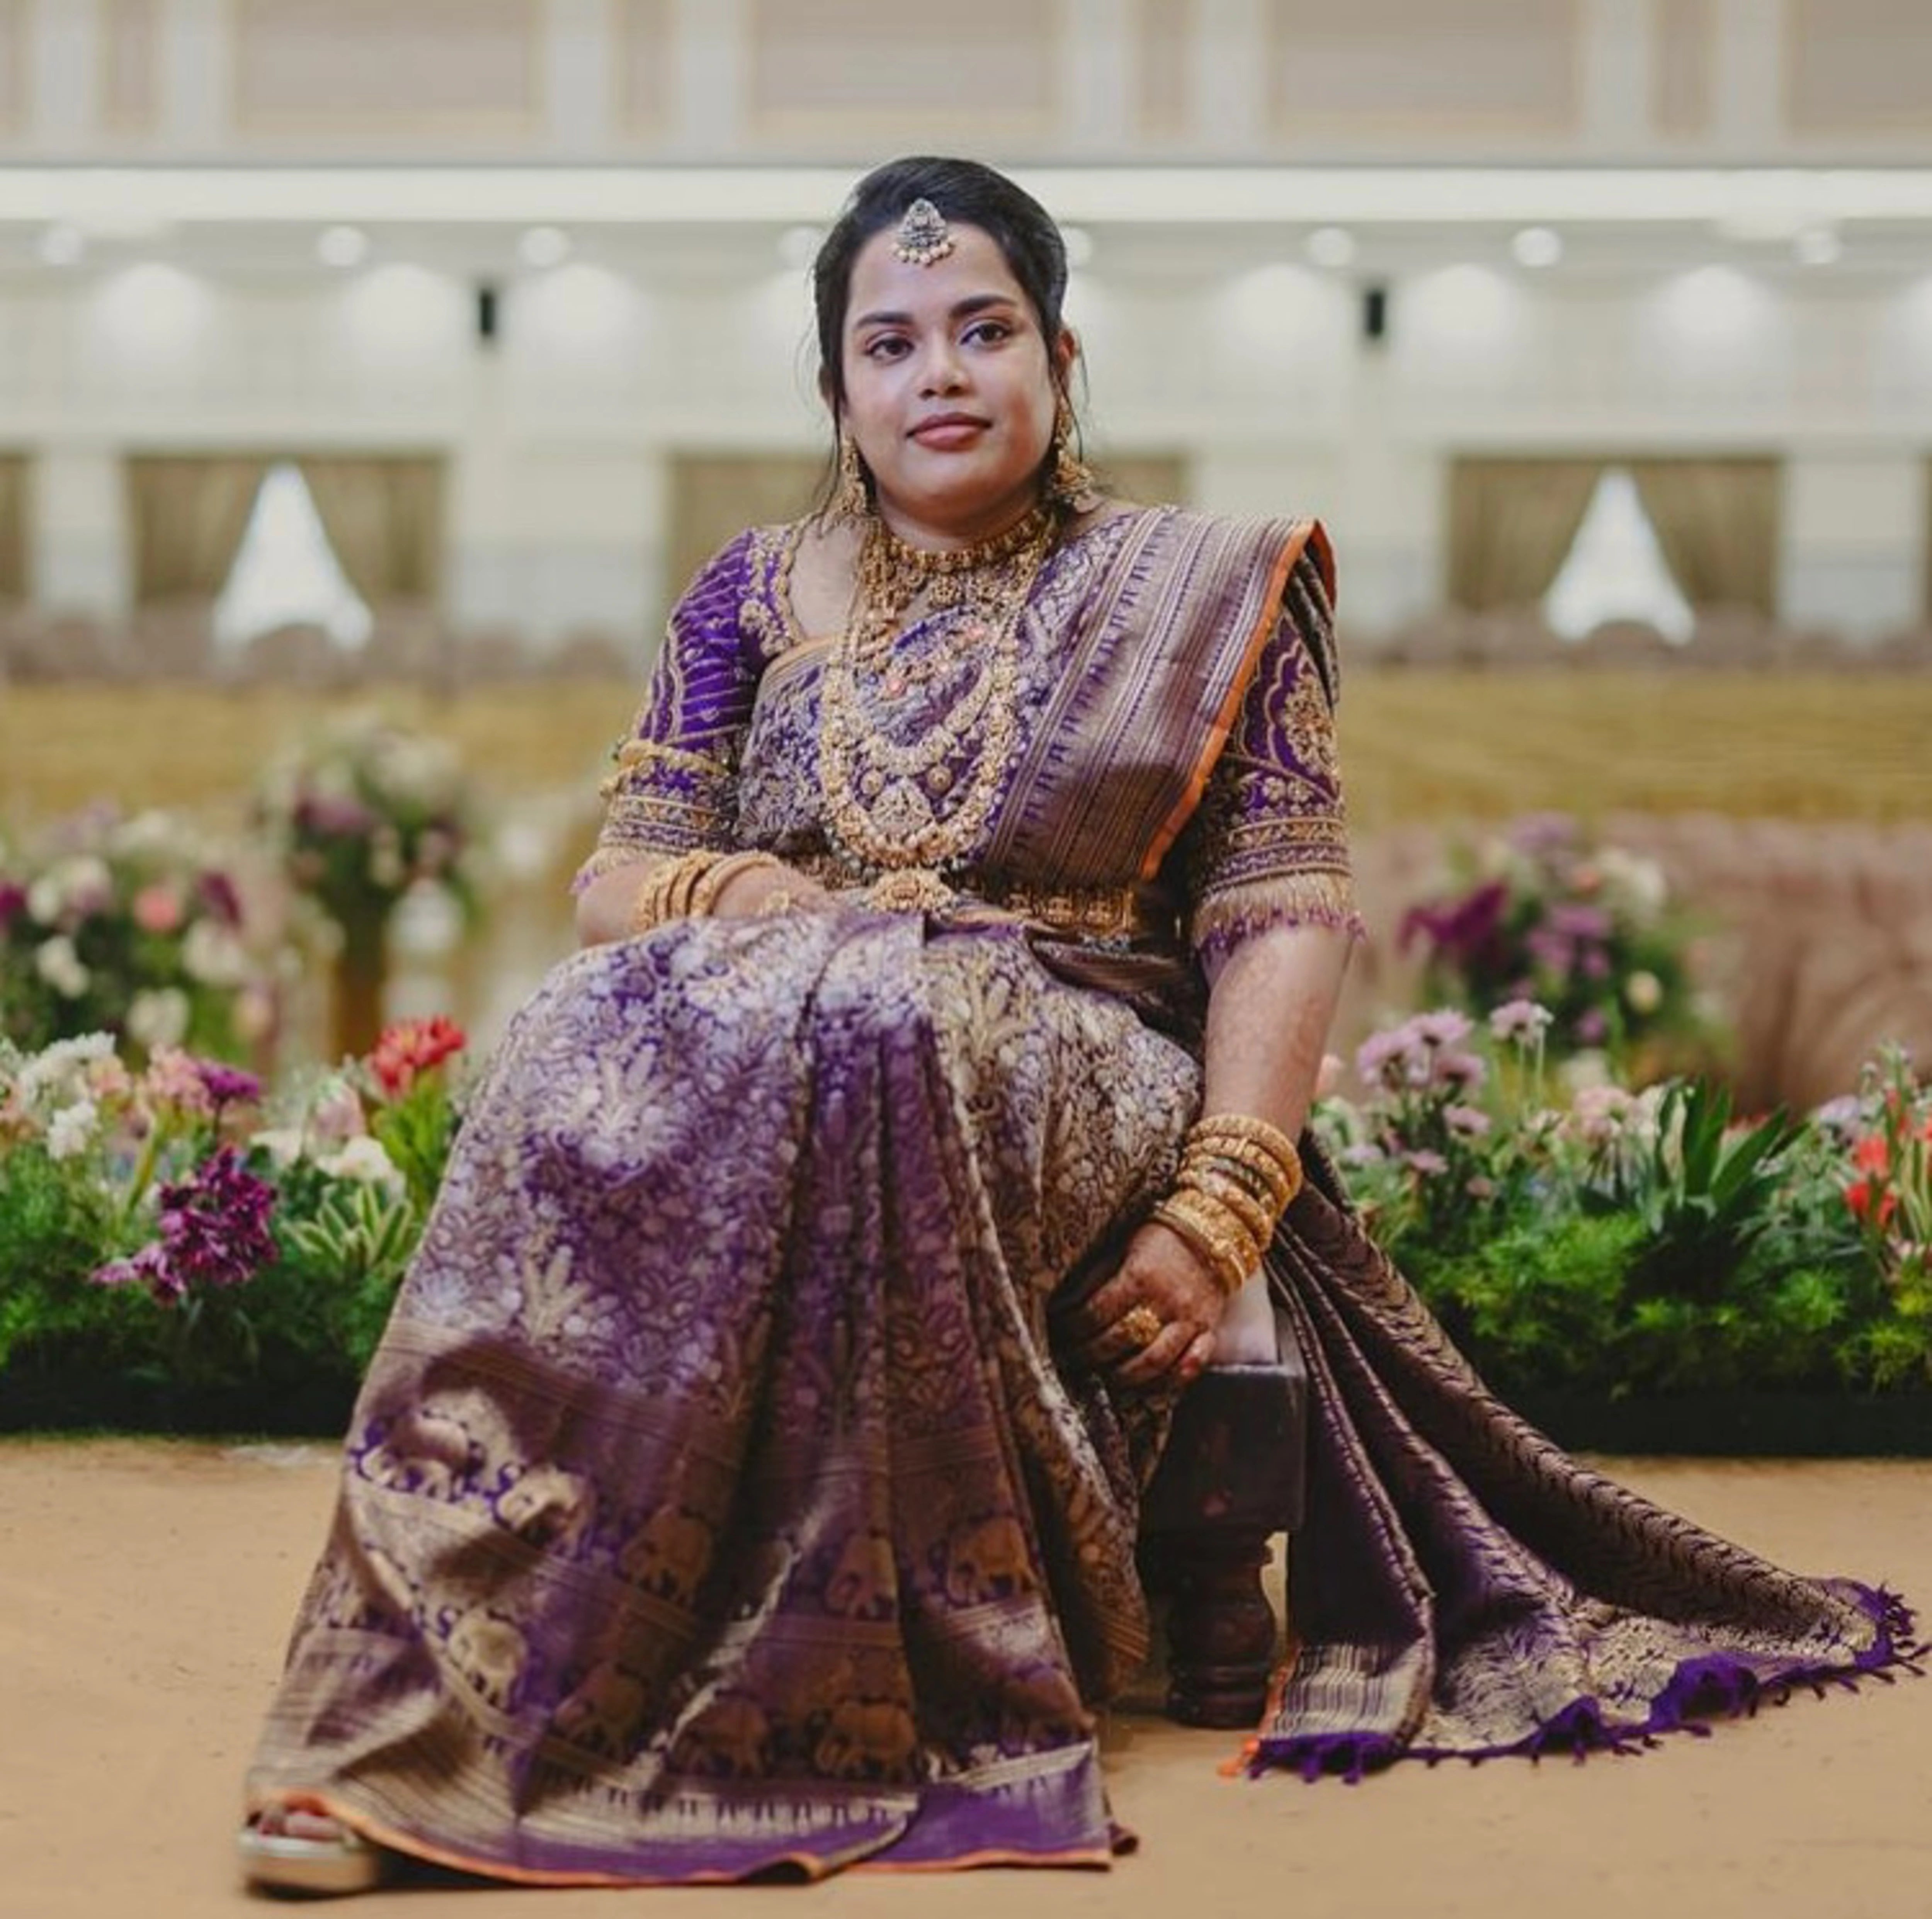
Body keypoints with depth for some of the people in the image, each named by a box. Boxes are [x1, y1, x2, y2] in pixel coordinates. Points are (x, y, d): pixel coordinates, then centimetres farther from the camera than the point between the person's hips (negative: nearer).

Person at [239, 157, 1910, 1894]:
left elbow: (1284, 918, 0)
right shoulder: (758, 598, 17)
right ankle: (424, 1705, -35)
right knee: (601, 1059, -32)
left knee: (870, 1022, -37)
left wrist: (1218, 1212, -15)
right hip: (774, 1017, 3)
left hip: (1079, 1084, -2)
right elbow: (615, 881, 12)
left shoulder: (1200, 598, 10)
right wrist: (747, 896, -13)